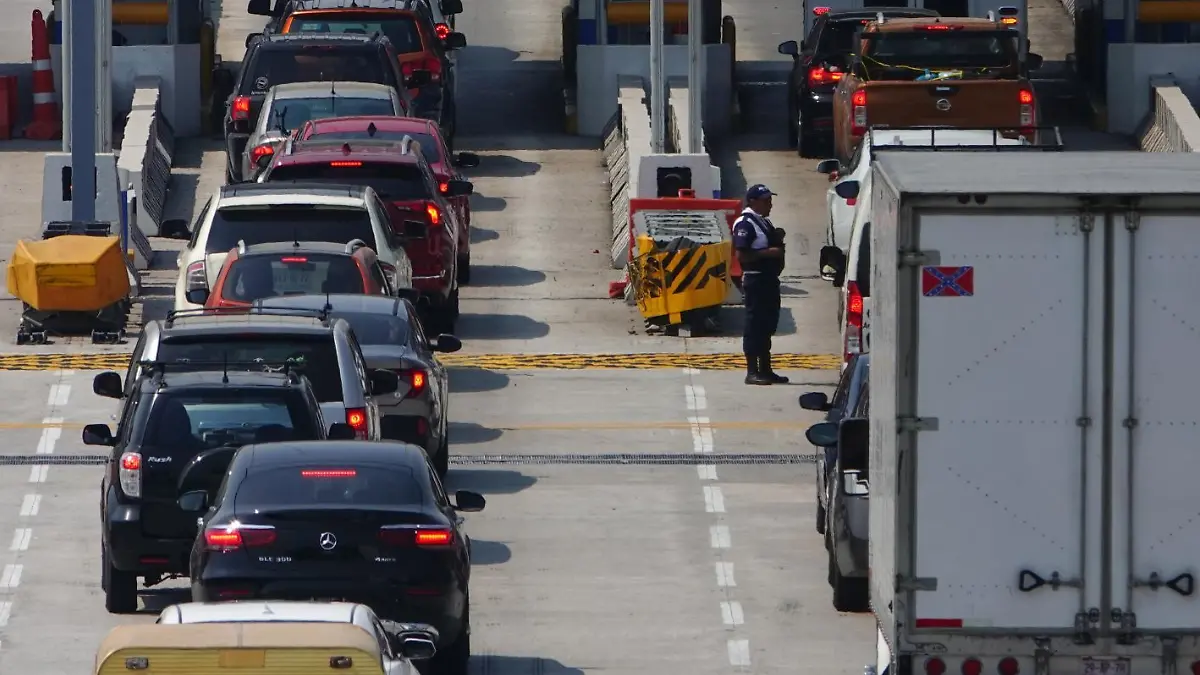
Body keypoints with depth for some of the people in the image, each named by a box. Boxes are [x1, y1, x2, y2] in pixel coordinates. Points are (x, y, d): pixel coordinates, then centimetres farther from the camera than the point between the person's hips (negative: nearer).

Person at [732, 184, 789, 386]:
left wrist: (778, 239, 9)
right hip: (755, 280, -10)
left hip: (769, 278, 10)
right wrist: (768, 252, -23)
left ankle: (765, 370, 20)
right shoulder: (745, 224, -13)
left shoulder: (765, 222, 17)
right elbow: (741, 255, -21)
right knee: (755, 324, -7)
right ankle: (752, 372, -6)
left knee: (768, 324, 13)